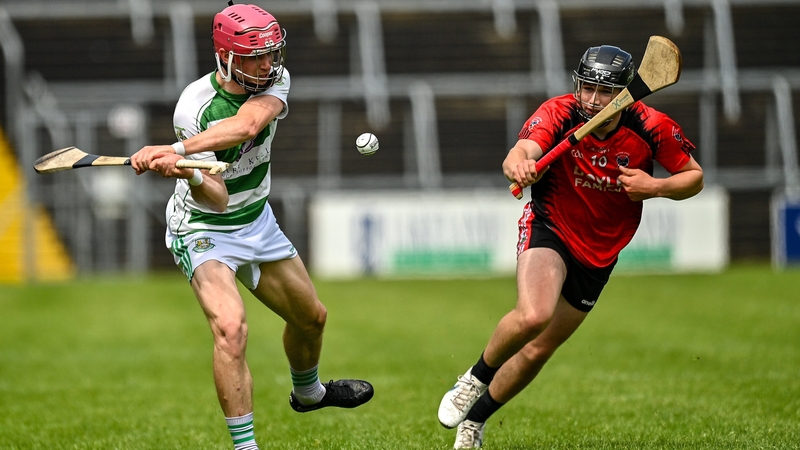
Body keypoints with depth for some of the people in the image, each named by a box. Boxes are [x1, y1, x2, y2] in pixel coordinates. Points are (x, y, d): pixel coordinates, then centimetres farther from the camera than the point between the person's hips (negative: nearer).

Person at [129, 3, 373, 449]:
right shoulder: (195, 107, -26)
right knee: (231, 327, -28)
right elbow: (217, 199, -28)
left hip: (258, 223, 6)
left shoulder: (275, 81, -14)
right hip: (205, 230, -6)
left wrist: (174, 150, -49)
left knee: (312, 317, 20)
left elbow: (245, 126, -37)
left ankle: (308, 392, 51)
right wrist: (189, 174, -52)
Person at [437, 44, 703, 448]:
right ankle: (476, 379, -4)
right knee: (533, 316, -32)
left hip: (599, 252, 3)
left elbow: (694, 176, -3)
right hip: (549, 229, -3)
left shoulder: (651, 128, -17)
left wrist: (655, 187, -24)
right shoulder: (559, 113, -24)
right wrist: (518, 165, -66)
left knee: (538, 350, 8)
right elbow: (521, 153, -41)